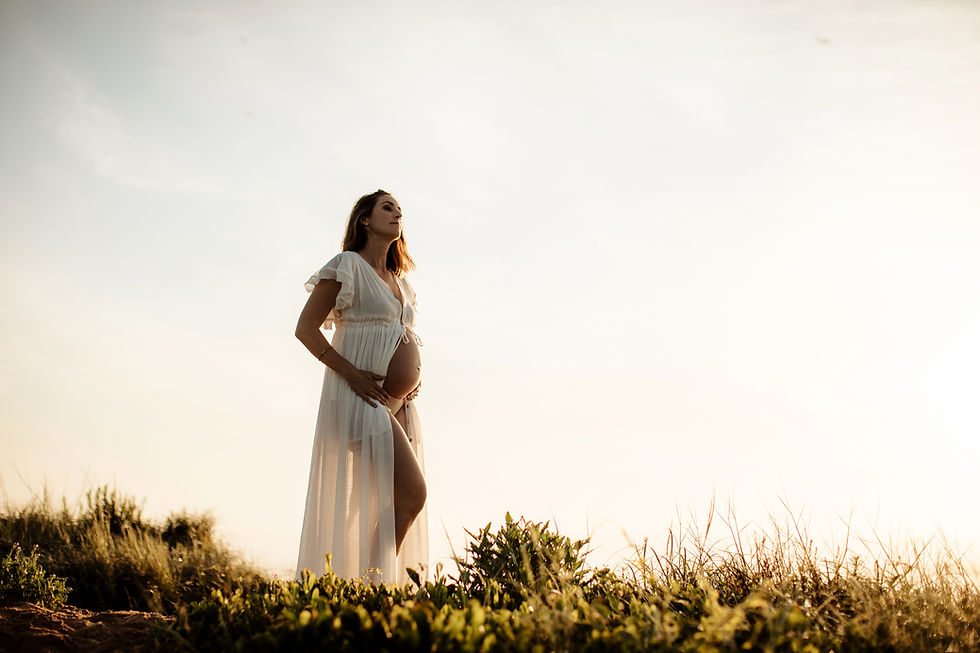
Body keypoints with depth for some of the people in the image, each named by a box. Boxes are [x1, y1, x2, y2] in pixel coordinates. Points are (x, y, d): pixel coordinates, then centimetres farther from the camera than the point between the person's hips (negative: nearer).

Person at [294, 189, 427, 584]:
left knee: (392, 504, 1)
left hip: (396, 401, 8)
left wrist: (413, 377, 12)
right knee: (412, 491, -19)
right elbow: (306, 328, -8)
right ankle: (371, 582, -13)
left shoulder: (399, 281, 21)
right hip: (360, 396, -8)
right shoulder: (348, 266, -2)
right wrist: (353, 374, -17)